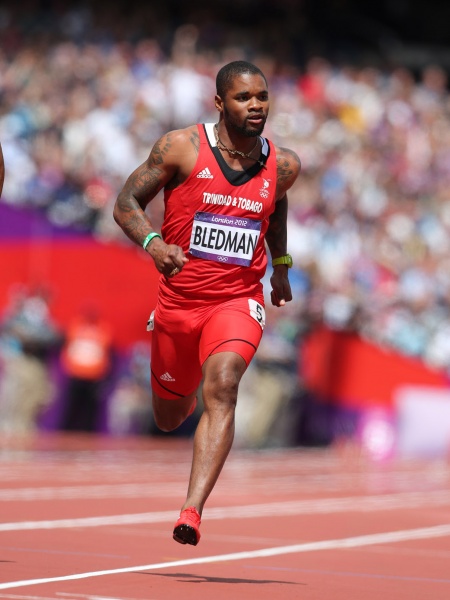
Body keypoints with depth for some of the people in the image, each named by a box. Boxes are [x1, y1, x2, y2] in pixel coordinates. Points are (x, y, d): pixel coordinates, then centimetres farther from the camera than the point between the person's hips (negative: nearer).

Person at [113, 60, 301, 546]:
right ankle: (186, 395, 57)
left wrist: (281, 264, 24)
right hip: (178, 300, 0)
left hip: (238, 300, 0)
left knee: (221, 388, -28)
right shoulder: (182, 148, -9)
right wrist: (153, 243, -25)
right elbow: (126, 202, -7)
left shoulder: (283, 165, 0)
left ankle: (192, 513, -35)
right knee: (169, 418, 16)